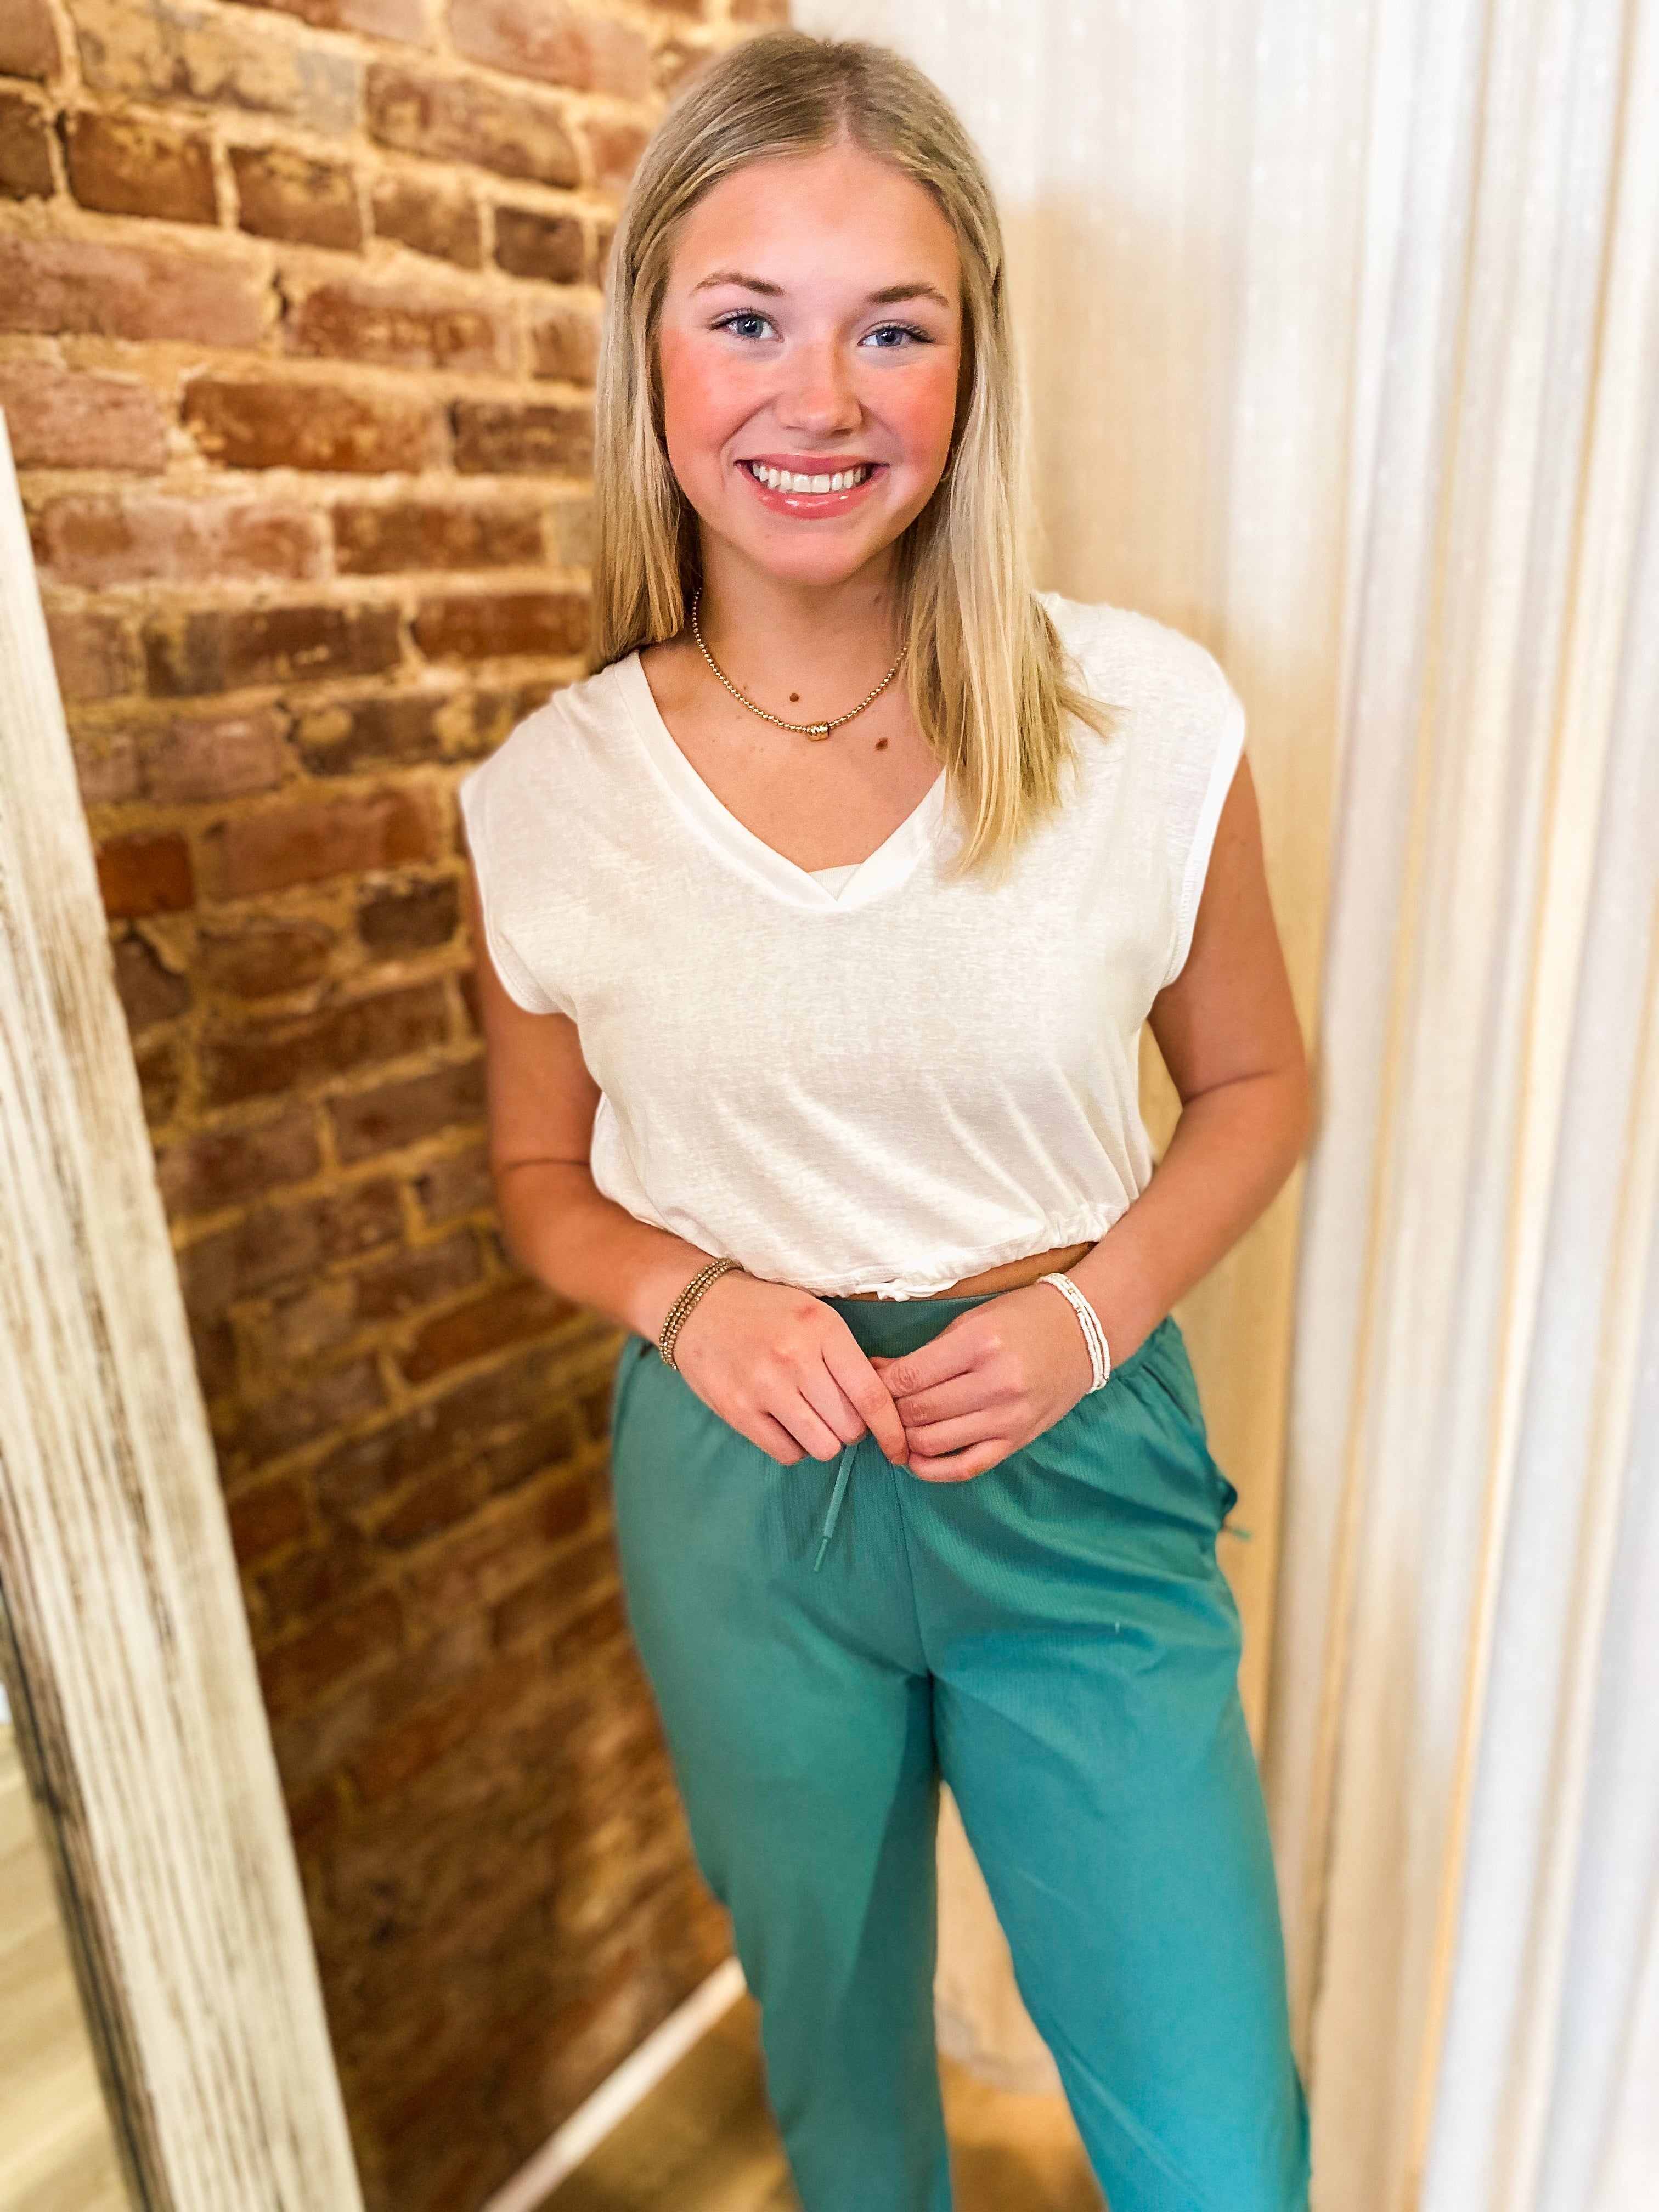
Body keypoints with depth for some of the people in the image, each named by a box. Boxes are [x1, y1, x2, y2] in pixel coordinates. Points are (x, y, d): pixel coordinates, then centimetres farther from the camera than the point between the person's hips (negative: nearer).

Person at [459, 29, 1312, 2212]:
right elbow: (543, 1172, 5)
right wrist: (687, 1296, -15)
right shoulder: (550, 799, -9)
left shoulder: (1148, 717, -11)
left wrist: (1092, 1309, -14)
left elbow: (1255, 1083, 2)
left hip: (1075, 1471, 0)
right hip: (739, 1491, 2)